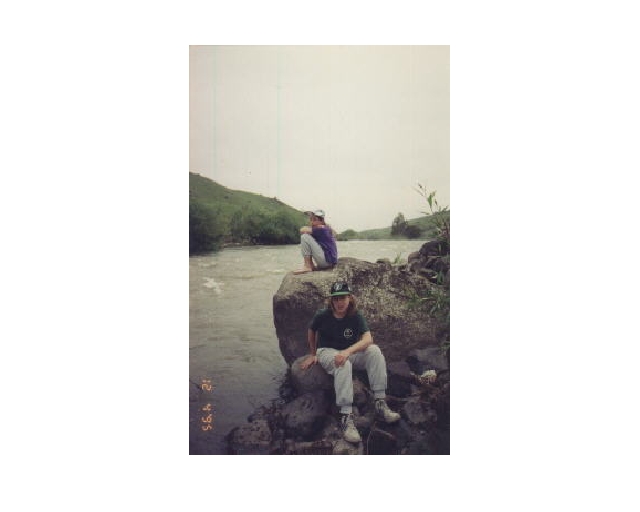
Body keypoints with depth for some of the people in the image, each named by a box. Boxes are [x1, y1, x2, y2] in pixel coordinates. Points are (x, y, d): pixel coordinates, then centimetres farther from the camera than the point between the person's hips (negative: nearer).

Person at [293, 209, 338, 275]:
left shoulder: (321, 229, -13)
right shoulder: (327, 228, 15)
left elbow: (302, 230, -15)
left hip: (327, 261, -10)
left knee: (304, 237, -13)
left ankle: (307, 266, -12)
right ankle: (312, 266, 14)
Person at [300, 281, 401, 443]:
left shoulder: (356, 316, -10)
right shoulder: (322, 316, -10)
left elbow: (368, 339, -25)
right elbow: (311, 332, 11)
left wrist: (348, 351, -41)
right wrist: (312, 355, 18)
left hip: (350, 353, 3)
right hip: (327, 352, -2)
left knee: (374, 351, -27)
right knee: (343, 364, -39)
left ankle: (380, 404, -29)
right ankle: (346, 416, -46)